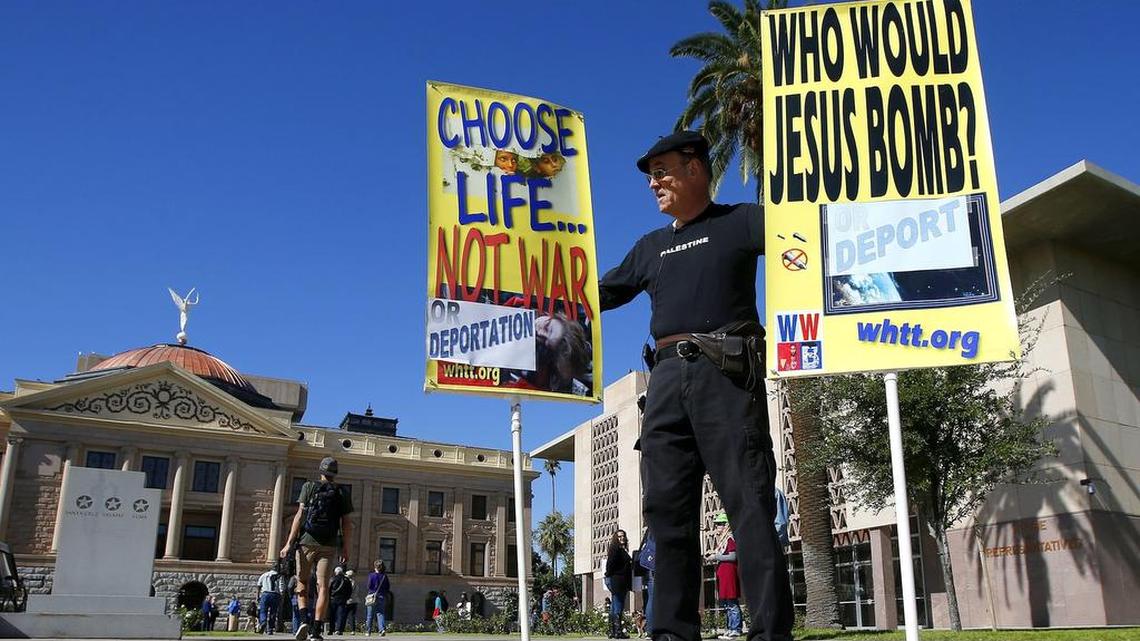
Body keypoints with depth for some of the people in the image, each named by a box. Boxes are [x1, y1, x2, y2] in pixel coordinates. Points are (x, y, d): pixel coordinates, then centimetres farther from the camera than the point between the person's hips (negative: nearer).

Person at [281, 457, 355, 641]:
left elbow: (300, 515, -3)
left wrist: (289, 543, -3)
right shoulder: (341, 493, 9)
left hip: (307, 541, -1)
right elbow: (346, 524, 5)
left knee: (302, 582, 13)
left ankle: (304, 620, -6)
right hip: (328, 545, 1)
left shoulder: (309, 487, 4)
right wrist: (345, 549, 12)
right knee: (323, 586, 2)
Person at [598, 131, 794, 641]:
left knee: (750, 504, -9)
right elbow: (602, 292, 33)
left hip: (727, 373, -5)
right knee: (667, 509, 2)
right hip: (668, 378, 6)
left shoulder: (741, 221, 10)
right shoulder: (650, 247, 26)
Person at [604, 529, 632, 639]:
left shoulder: (623, 550, 20)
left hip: (622, 583, 10)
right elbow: (611, 564, -16)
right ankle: (618, 632, -9)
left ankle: (612, 632, 14)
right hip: (616, 581, -10)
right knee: (618, 607, -10)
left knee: (614, 608, 10)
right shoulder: (615, 549, -8)